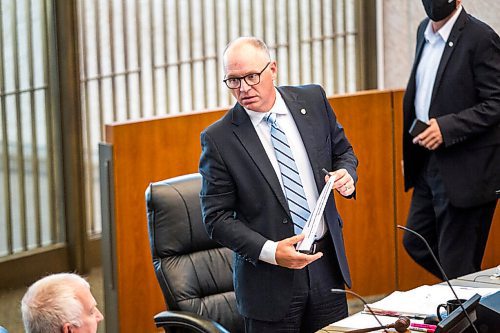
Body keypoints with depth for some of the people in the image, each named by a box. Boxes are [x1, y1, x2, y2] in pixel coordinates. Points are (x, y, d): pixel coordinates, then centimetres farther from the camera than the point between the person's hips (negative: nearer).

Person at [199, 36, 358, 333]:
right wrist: (270, 251, -20)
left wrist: (346, 174, -8)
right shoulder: (218, 139, -9)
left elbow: (343, 151, 16)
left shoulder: (313, 100, 1)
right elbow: (217, 217, -8)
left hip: (327, 264, 3)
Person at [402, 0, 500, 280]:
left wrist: (446, 128, -25)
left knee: (456, 264, -1)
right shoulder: (425, 31, 9)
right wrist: (410, 152, 16)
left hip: (463, 170, -8)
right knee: (416, 243, 17)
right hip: (428, 163, 9)